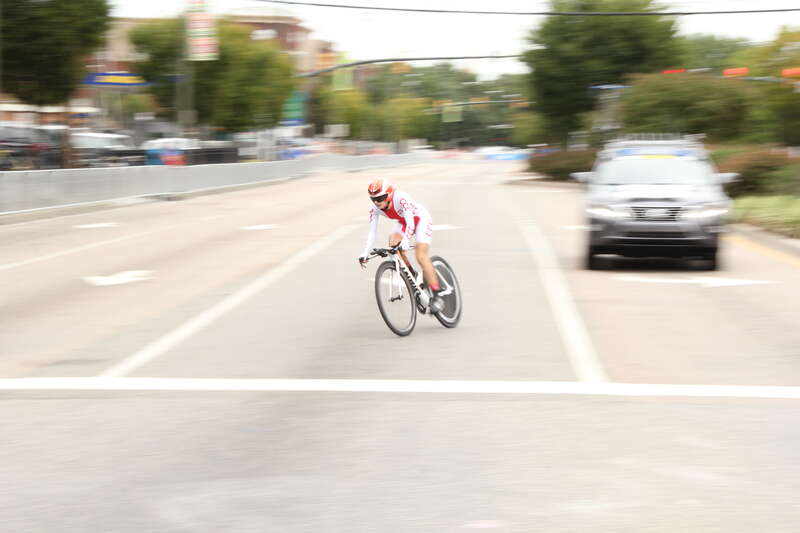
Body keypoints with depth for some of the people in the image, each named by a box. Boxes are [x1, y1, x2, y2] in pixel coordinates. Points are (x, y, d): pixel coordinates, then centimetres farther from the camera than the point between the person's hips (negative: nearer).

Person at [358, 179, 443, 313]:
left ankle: (436, 297, -17)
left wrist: (404, 242, -57)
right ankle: (413, 277, -2)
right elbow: (372, 232, -16)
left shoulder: (401, 198, -36)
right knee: (393, 244, -22)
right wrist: (365, 253, -26)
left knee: (421, 257, -21)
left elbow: (411, 224, -42)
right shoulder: (375, 208, -19)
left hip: (421, 219, -6)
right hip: (402, 222, 6)